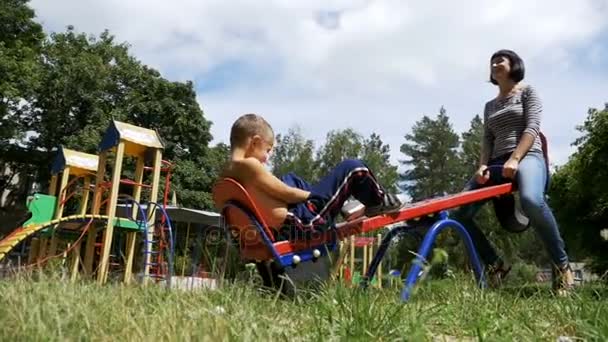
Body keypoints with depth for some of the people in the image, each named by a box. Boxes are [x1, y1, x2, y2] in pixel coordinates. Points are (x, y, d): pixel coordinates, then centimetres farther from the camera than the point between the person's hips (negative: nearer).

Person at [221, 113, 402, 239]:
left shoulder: (227, 174, 8)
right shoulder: (249, 165, -19)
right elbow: (288, 195, -14)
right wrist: (312, 194, 4)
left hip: (282, 228, 10)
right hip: (301, 225, -9)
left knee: (290, 179, 37)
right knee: (353, 167, -3)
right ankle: (378, 202, 25)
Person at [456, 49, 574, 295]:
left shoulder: (527, 91, 13)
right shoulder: (490, 106, 27)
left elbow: (532, 127, -2)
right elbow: (487, 139, 15)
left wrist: (515, 159, -18)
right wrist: (483, 165, -6)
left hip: (527, 156, -5)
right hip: (497, 163, 5)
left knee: (531, 200, -41)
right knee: (460, 212, -16)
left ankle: (561, 265, -22)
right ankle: (495, 265, -2)